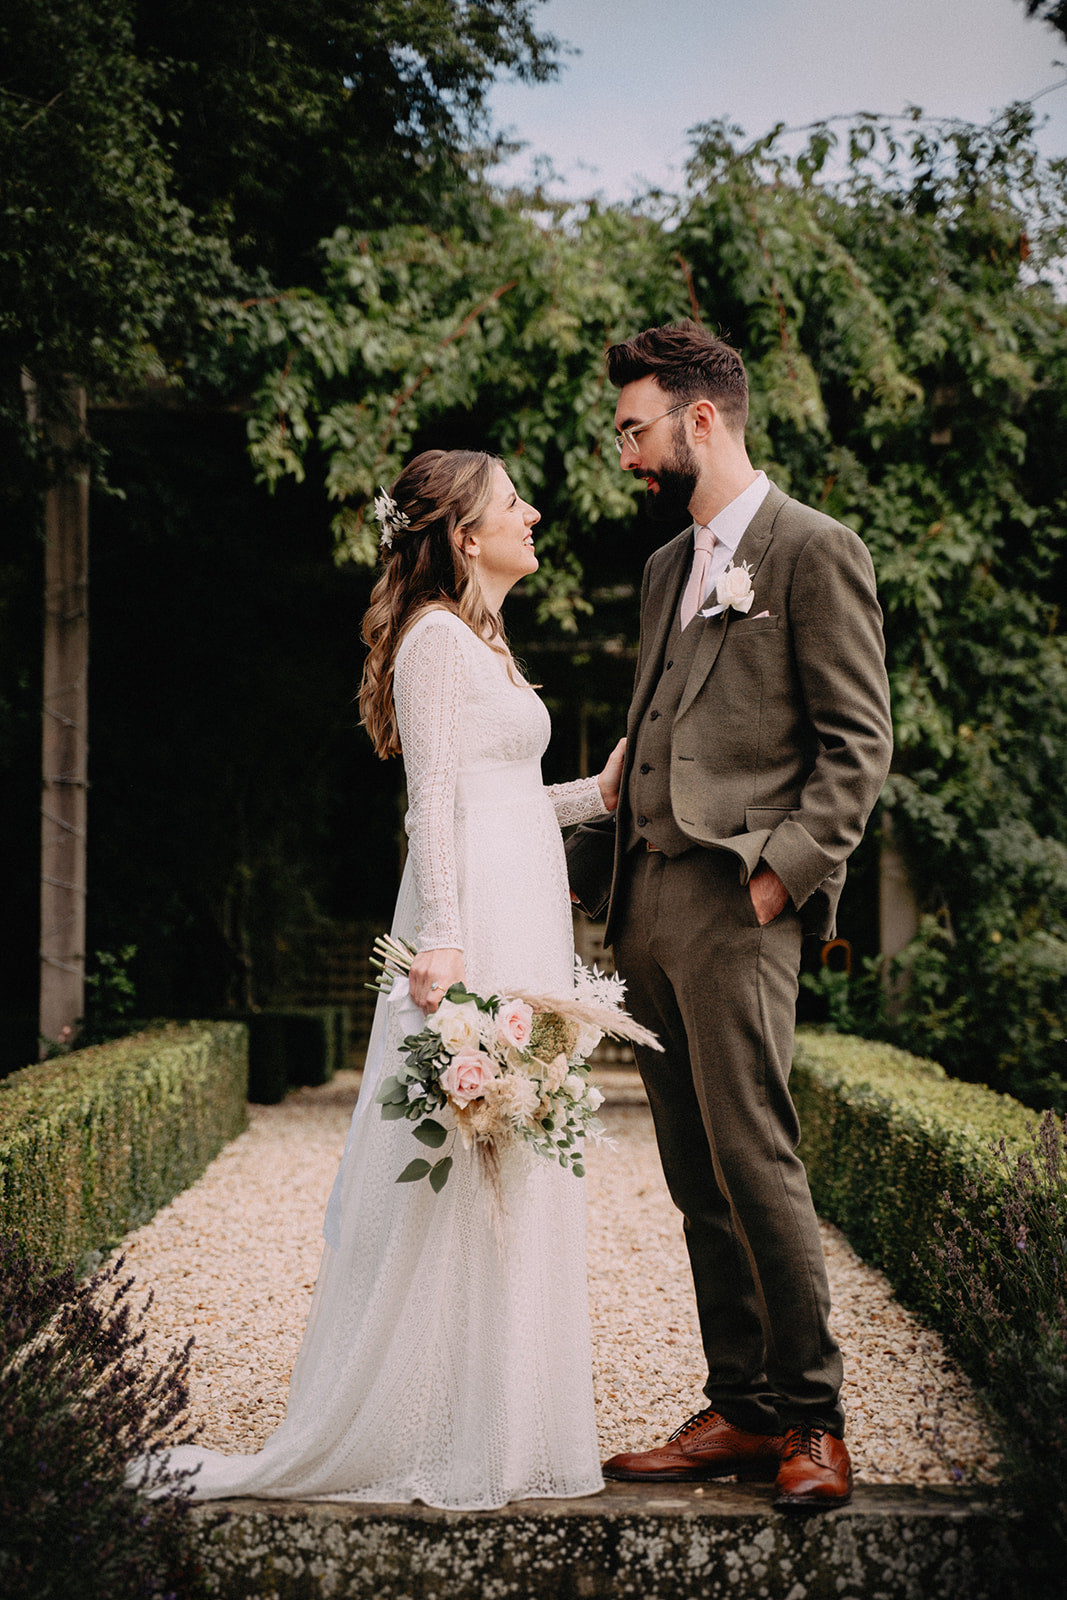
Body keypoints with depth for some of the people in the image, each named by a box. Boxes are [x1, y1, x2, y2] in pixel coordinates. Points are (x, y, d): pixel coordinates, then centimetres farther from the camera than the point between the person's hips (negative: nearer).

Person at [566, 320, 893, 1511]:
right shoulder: (668, 565, 23)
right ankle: (740, 1410, 14)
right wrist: (589, 869, 14)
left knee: (754, 1159, -10)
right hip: (645, 900, 8)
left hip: (736, 902, -8)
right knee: (697, 1180, 8)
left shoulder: (813, 551, -2)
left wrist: (785, 867, -16)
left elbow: (858, 743, -7)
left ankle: (812, 1421, -1)